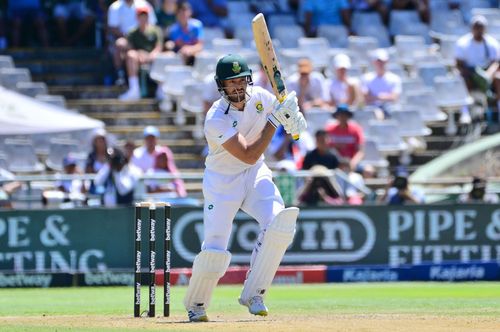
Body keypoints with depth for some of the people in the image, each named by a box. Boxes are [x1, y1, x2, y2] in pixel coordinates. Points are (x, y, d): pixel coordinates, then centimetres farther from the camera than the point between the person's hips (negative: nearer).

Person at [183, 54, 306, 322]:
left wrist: (293, 118, -15)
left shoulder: (259, 96, -9)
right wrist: (275, 119, -30)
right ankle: (195, 305, 18)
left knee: (279, 221, -21)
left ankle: (253, 294, -9)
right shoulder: (216, 119, -26)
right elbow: (248, 155, -30)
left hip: (255, 174, 5)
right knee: (214, 250, -11)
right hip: (222, 181, -4)